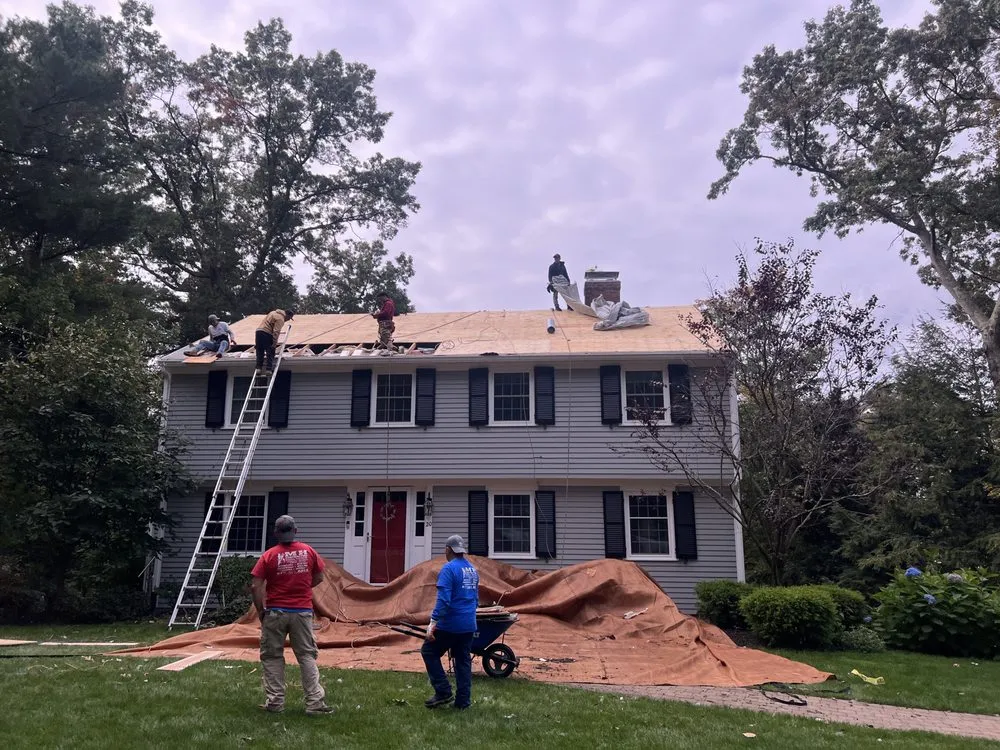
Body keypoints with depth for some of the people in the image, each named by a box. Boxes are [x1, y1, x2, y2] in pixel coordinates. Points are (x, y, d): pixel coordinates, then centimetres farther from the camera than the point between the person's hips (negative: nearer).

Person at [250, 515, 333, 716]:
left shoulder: (269, 555, -7)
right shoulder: (309, 551, -1)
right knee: (307, 656, 8)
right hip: (303, 612, 2)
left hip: (275, 613, -1)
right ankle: (315, 702, 6)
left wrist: (261, 611, 4)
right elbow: (318, 578, 10)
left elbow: (256, 587, -9)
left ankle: (275, 702, 15)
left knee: (272, 657, 13)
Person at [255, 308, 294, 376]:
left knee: (260, 352, 9)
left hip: (259, 330, 9)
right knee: (270, 353, -3)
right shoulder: (280, 319, -9)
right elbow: (276, 332, -17)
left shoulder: (274, 313, 21)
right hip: (267, 333, -9)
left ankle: (259, 368, 4)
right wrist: (274, 343, -19)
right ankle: (268, 369, -8)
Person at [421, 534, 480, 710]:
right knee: (463, 661, 13)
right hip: (469, 625, 7)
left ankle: (443, 692, 3)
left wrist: (433, 622, -22)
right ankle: (463, 700, 14)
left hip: (450, 624, -7)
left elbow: (443, 599, -22)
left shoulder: (449, 569, -13)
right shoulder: (473, 570, 11)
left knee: (429, 652, 8)